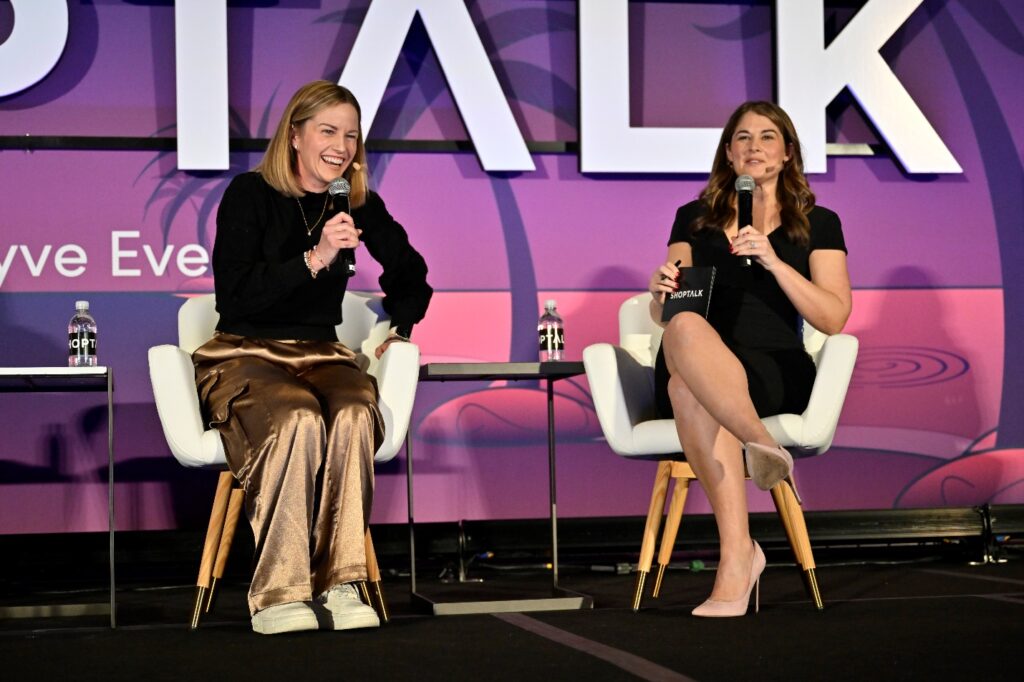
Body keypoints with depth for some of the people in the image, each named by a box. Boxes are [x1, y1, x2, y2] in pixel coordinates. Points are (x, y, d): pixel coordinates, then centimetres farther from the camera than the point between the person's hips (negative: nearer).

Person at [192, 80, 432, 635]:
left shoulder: (359, 204, 10)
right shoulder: (250, 194, -3)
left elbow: (411, 276, 27)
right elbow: (233, 297, -14)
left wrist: (396, 329, 12)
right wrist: (314, 259, -21)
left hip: (321, 355, 3)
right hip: (244, 356, -3)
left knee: (354, 414, -33)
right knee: (298, 418, -37)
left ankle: (339, 584, -30)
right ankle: (277, 594, -33)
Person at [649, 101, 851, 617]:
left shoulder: (818, 224, 16)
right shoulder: (694, 219, 23)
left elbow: (833, 319, 3)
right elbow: (662, 316, 18)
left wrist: (773, 261, -9)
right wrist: (661, 290, -7)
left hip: (775, 373, -2)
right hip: (687, 370, 2)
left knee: (689, 388, -39)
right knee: (685, 327, -38)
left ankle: (736, 558, -45)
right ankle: (761, 443, -51)